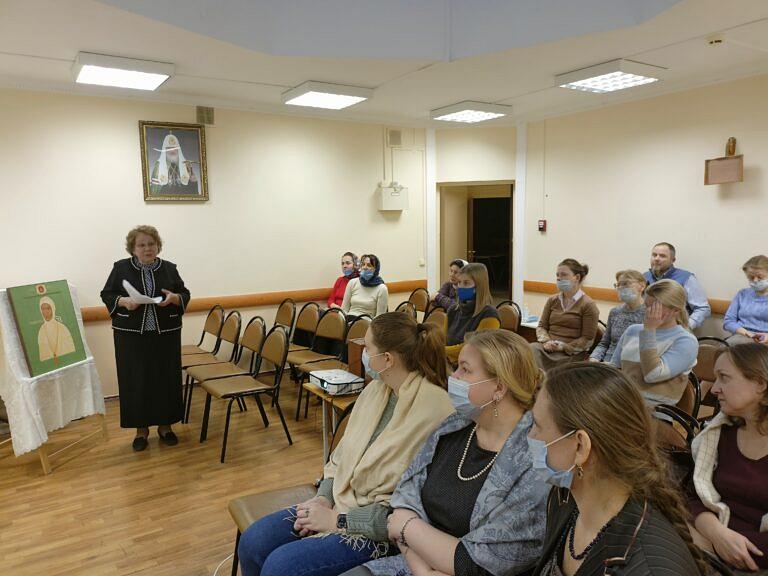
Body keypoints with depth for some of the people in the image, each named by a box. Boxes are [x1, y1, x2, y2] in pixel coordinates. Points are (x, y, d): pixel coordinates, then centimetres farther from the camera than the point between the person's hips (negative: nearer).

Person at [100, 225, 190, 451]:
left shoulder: (169, 268, 4)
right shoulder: (121, 268, 1)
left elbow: (185, 295, 6)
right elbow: (107, 295, 3)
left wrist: (174, 298, -15)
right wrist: (124, 301, -16)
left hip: (165, 335, 1)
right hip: (131, 336, -1)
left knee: (166, 380, 7)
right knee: (135, 382, 4)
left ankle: (165, 425, 22)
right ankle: (141, 428, 19)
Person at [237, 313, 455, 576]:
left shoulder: (433, 409, -23)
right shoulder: (374, 390, 3)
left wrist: (337, 520, -17)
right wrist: (324, 497, -6)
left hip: (380, 529, -7)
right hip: (339, 503, 7)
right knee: (252, 542, -3)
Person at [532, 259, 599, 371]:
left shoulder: (588, 305, 2)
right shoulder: (552, 300, 16)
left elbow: (588, 339, -1)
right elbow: (541, 326, 15)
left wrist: (564, 347, -12)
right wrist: (546, 341, -5)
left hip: (572, 353, -4)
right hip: (548, 348, 4)